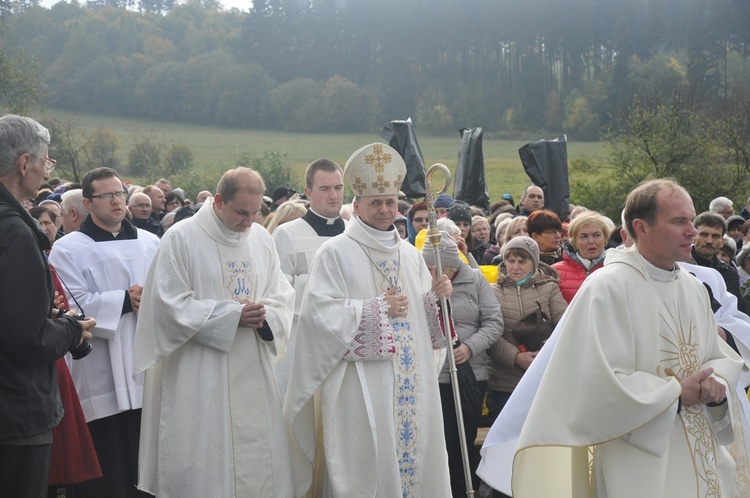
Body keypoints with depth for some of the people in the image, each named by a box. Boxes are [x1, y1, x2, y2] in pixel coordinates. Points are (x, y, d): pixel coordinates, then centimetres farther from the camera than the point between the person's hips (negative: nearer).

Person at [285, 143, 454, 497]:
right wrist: (377, 309, -16)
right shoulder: (335, 253, -4)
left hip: (410, 385, 6)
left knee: (412, 451, 7)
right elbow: (320, 312, -14)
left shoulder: (410, 254, 15)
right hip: (360, 386, -6)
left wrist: (436, 296, -3)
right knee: (365, 465, -4)